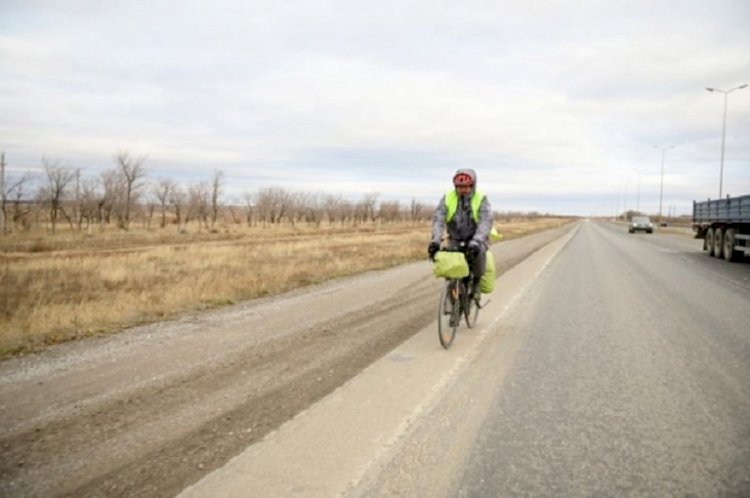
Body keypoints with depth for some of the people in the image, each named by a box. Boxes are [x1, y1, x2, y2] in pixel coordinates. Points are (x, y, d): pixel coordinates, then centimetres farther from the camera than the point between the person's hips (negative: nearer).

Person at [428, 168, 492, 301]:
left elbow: (486, 222, -27)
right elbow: (438, 219, -19)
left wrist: (476, 242, -44)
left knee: (478, 251, -34)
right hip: (455, 238, 2)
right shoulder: (447, 198, -9)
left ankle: (476, 283, -10)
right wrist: (435, 240, -36)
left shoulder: (481, 199, -14)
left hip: (475, 238, -2)